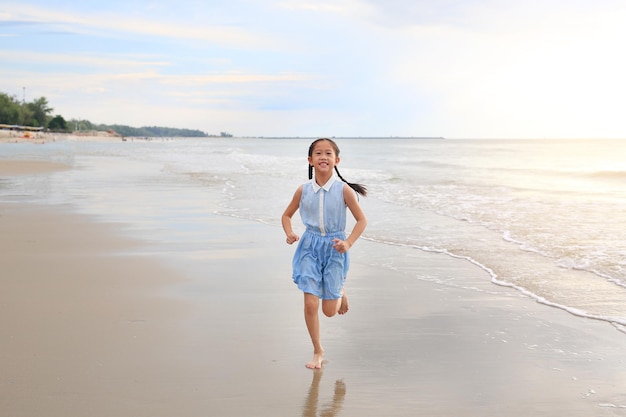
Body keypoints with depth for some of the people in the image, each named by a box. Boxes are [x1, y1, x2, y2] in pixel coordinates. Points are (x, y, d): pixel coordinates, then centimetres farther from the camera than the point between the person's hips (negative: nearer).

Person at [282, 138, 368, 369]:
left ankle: (340, 293, 41)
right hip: (310, 247, 1)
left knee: (329, 310, 4)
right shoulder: (303, 190, -4)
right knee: (310, 304, -6)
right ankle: (318, 352, 15)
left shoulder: (343, 189, -11)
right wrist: (289, 233, -9)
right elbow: (287, 215, 11)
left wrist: (348, 243, -18)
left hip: (334, 247, -1)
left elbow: (362, 220, -5)